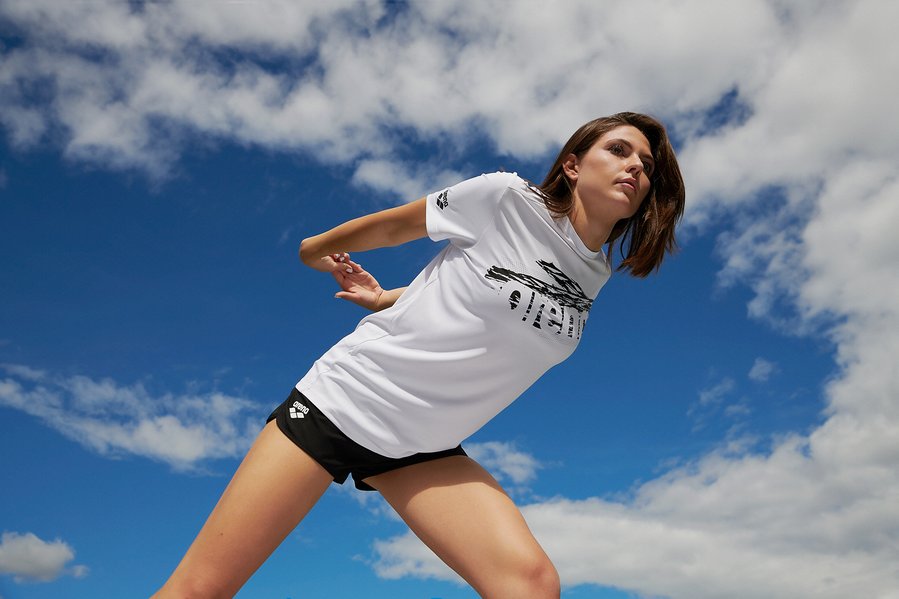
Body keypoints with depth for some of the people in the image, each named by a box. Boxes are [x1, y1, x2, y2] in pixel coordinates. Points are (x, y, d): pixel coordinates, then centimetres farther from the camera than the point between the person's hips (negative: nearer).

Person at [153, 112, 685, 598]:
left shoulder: (593, 277, 4)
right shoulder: (508, 198, -12)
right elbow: (392, 227, 2)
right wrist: (317, 249, 16)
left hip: (425, 449, 4)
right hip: (342, 401, -4)